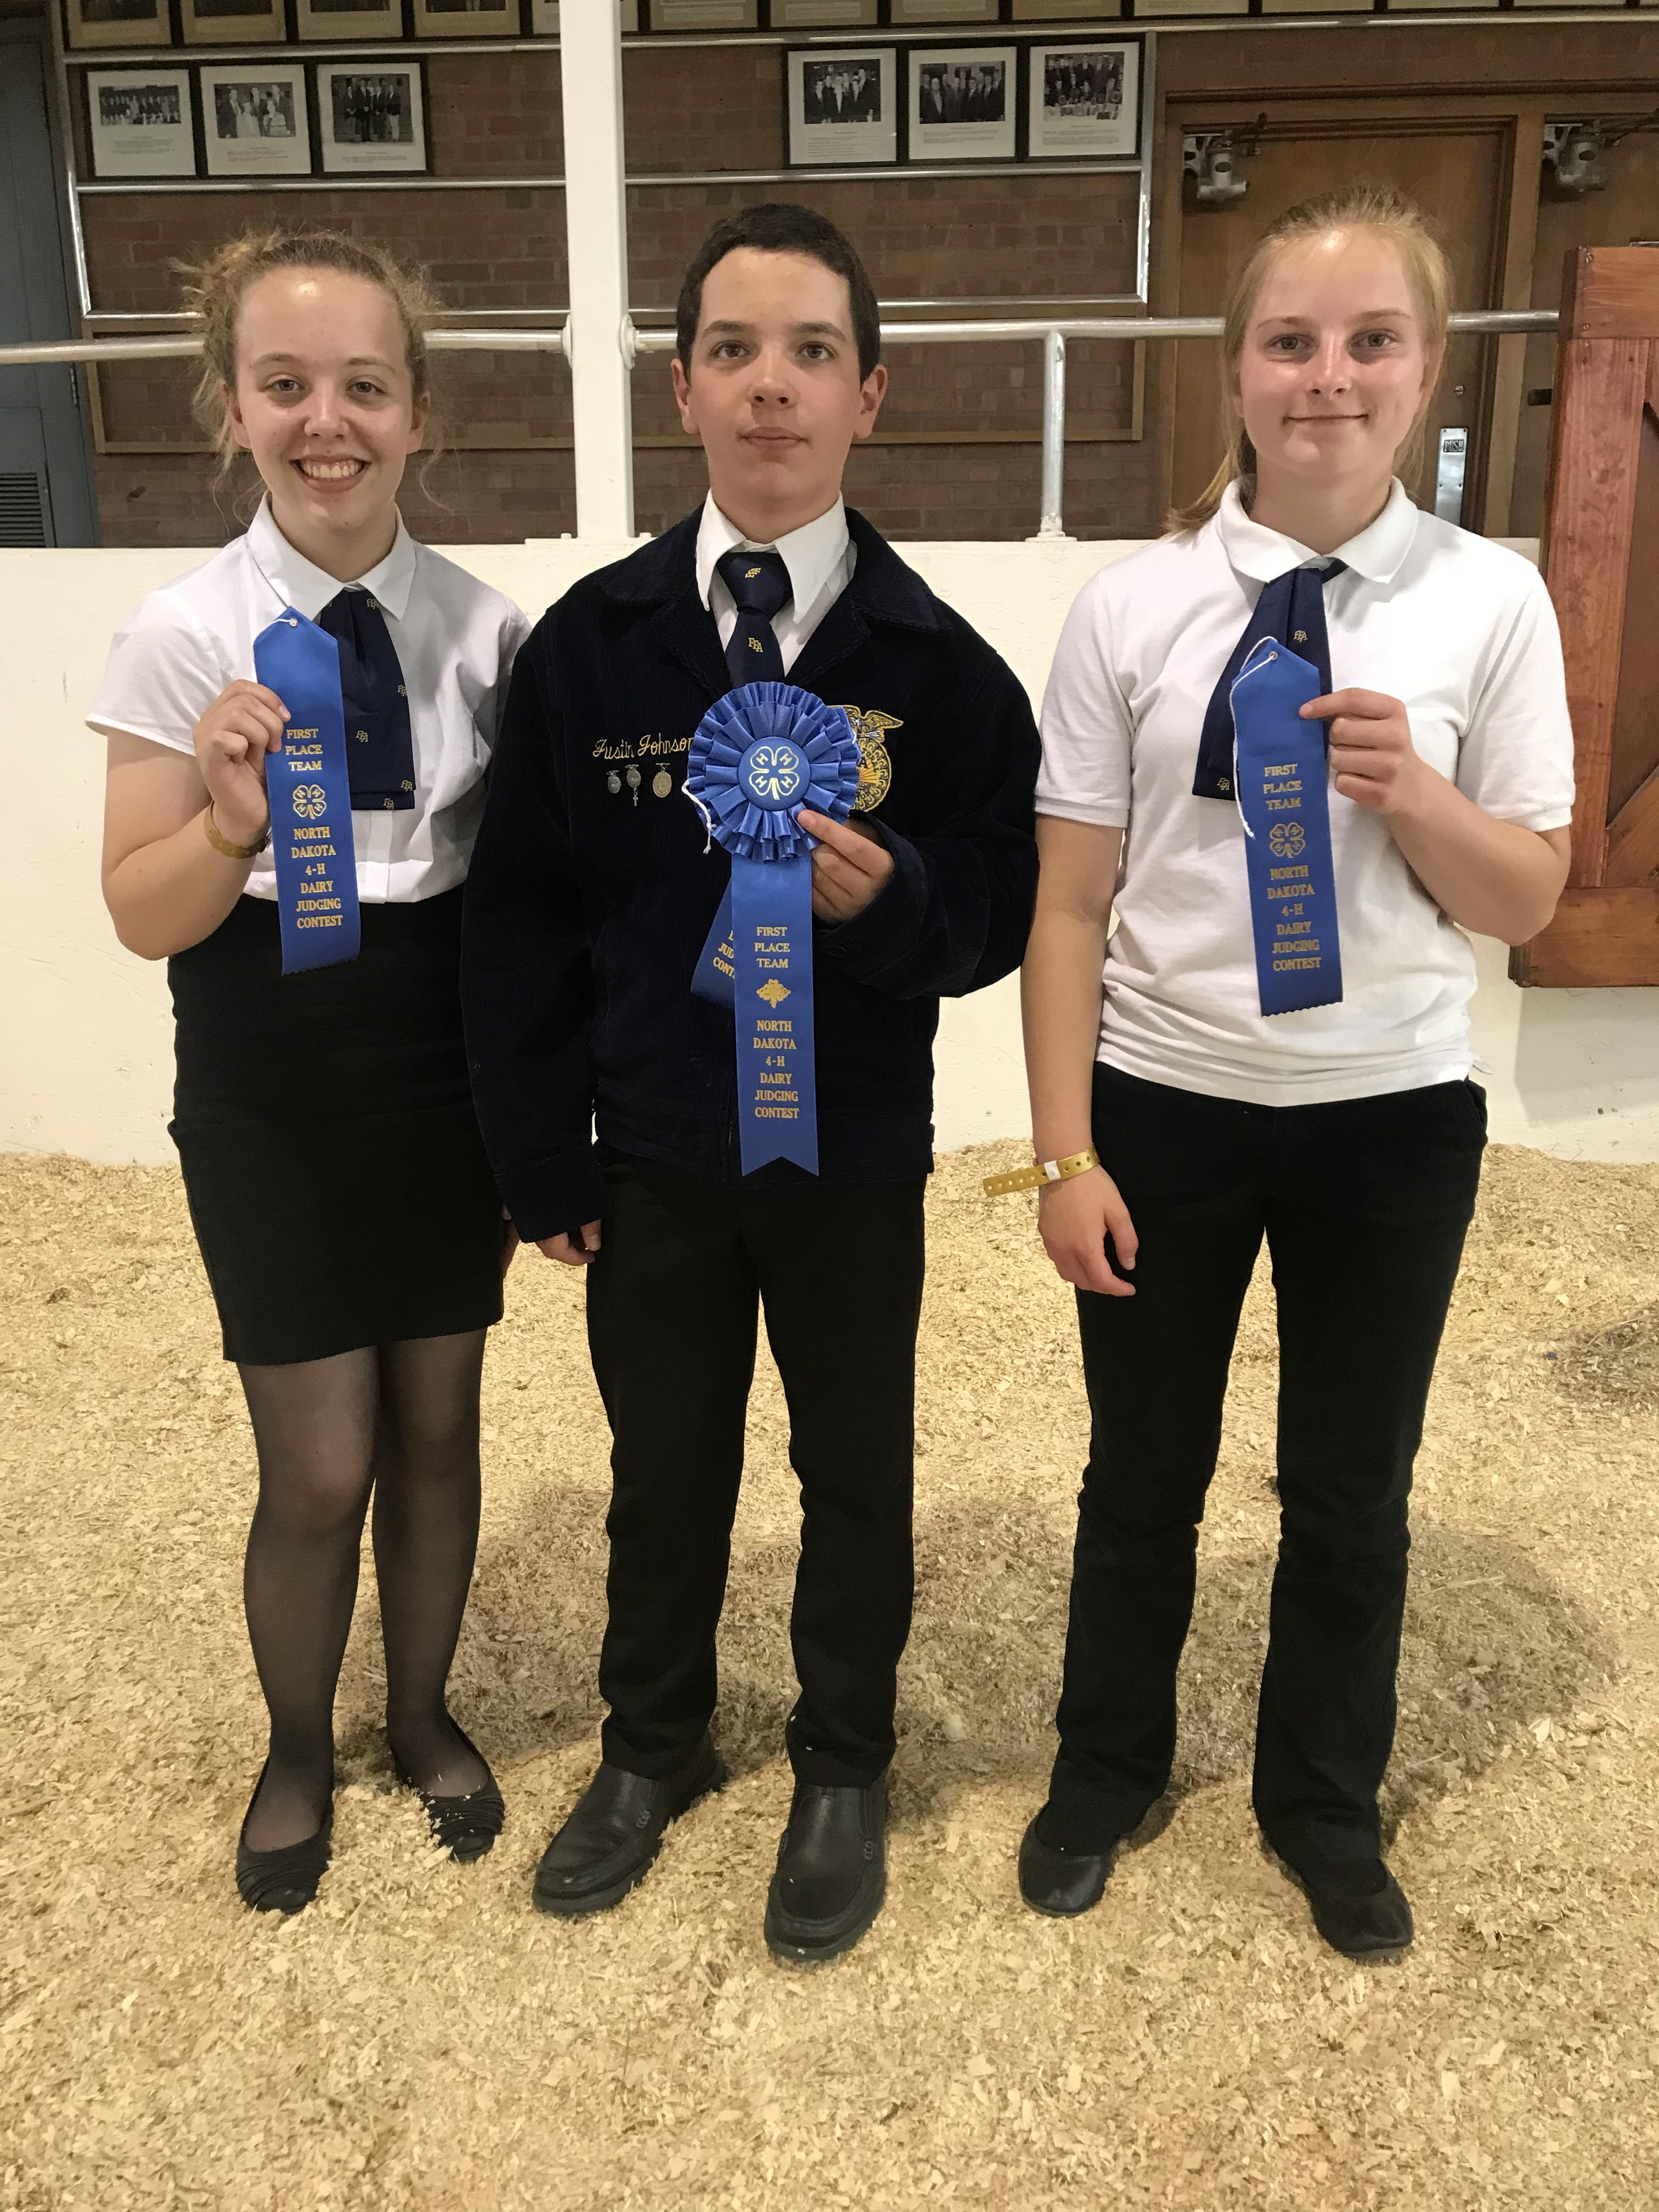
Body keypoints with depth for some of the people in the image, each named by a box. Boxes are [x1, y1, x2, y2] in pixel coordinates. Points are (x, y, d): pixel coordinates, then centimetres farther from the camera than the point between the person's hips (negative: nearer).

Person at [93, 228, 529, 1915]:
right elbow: (143, 918, -7)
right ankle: (298, 1748, 36)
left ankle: (424, 1714, 41)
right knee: (319, 1465, 6)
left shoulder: (485, 629, -4)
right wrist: (236, 826, -27)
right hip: (271, 1092, -2)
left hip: (447, 1074, 2)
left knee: (437, 1424, 15)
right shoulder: (180, 635, -9)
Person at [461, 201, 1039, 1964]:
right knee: (661, 1471, 19)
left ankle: (842, 1774, 41)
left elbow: (1004, 909, -7)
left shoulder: (935, 663, -9)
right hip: (649, 1156, 2)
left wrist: (890, 895, -29)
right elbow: (517, 914, -2)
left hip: (853, 1160, -1)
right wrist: (543, 1157, -4)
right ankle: (654, 1749, 45)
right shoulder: (590, 642, -5)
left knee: (855, 1474, 16)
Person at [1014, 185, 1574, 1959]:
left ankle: (1324, 1806, 44)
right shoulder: (1132, 609, -6)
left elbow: (1526, 900, 0)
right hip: (1166, 1105, 0)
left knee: (1353, 1490, 17)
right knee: (1143, 1478, 17)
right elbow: (1069, 902, -5)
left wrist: (1408, 790, -20)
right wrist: (1066, 1154, -7)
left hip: (1394, 1114, 1)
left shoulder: (1490, 601, -4)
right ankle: (1105, 1770, 45)